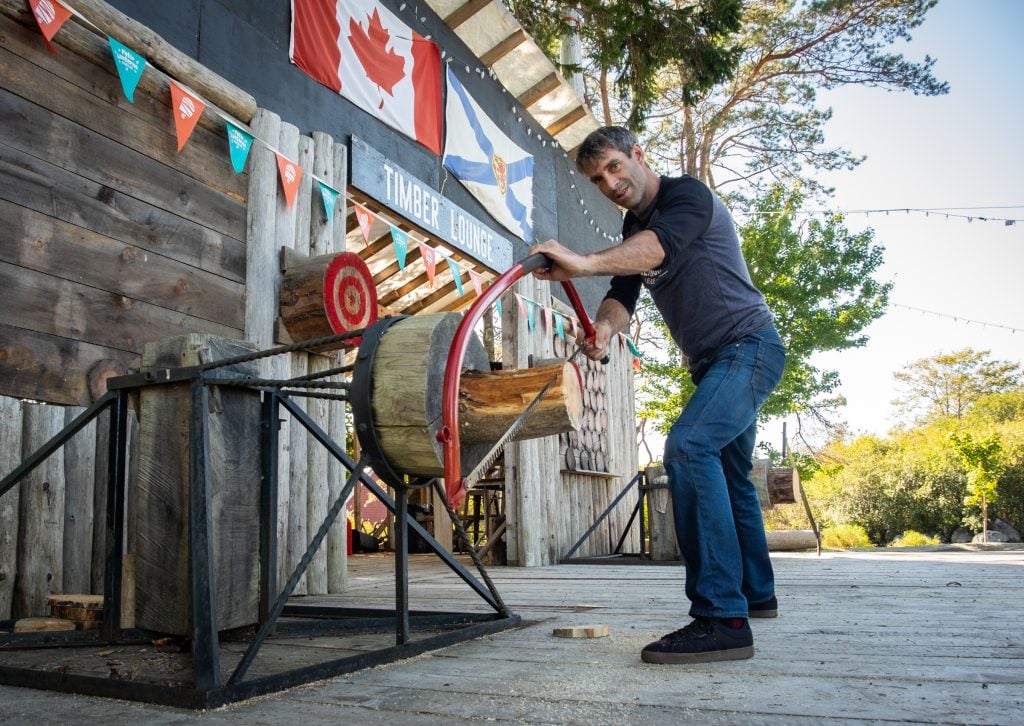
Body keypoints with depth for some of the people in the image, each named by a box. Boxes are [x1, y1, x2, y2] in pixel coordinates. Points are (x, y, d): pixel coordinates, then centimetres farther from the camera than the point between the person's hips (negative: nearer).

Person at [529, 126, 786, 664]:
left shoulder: (688, 195, -13)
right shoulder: (632, 229, 12)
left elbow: (659, 245, -35)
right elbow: (623, 293, 0)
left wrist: (584, 263, -51)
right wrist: (604, 325, -23)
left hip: (749, 346, -10)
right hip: (713, 362, 10)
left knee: (689, 447, -29)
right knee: (730, 476, 18)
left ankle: (721, 617, -30)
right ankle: (756, 594, 36)